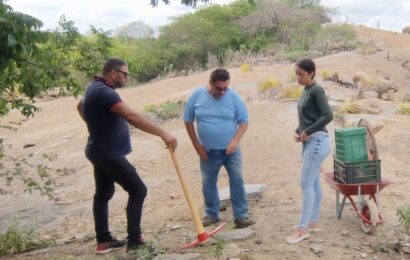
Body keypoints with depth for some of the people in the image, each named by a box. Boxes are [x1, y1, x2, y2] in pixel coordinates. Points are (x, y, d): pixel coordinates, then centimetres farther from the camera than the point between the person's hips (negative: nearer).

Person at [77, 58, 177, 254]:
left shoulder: (96, 88, 8)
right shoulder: (104, 92, -25)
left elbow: (80, 106, 29)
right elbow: (132, 116, -37)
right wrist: (163, 133, -39)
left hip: (101, 152, 11)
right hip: (109, 154, -10)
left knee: (103, 194, 15)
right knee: (138, 190, -5)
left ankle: (103, 241, 24)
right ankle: (134, 240, 0)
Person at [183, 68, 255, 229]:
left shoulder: (233, 96, -10)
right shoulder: (197, 95, -9)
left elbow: (244, 121, -6)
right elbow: (188, 121, 0)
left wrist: (235, 141, -20)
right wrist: (197, 145, -3)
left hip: (230, 150, -1)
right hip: (208, 151, 1)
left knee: (237, 181, -3)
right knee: (208, 184, 12)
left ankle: (241, 216, 6)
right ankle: (212, 214, 29)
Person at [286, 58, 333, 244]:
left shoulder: (316, 90, -12)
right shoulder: (306, 91, 14)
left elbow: (328, 115, -20)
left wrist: (307, 132, -17)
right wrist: (297, 131, 4)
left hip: (317, 141, -9)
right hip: (309, 142, 9)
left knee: (306, 184, -7)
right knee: (314, 184, 13)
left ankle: (303, 228, -1)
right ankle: (313, 222, 22)